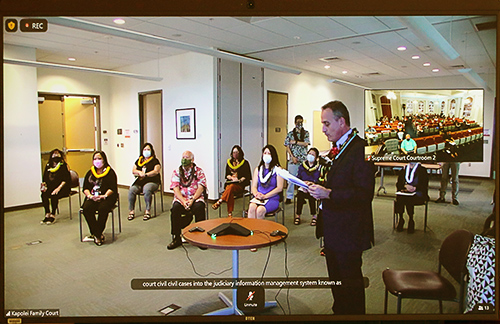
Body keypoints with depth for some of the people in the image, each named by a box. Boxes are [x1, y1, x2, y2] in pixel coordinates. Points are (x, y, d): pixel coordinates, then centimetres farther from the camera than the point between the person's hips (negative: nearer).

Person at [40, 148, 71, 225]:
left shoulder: (63, 166, -3)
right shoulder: (48, 166, 12)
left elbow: (66, 180, -10)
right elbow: (44, 178, 16)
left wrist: (58, 188, -22)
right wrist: (43, 185, -4)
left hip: (62, 187, -4)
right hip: (51, 187, 5)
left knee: (54, 195, -31)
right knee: (44, 195, -23)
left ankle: (53, 216, -18)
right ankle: (47, 215, -14)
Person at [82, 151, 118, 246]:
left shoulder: (110, 172, 7)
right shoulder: (90, 173, 20)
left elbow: (112, 188, -3)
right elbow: (85, 188, 13)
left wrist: (104, 196, -19)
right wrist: (90, 195, -8)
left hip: (106, 197, -3)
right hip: (92, 198, 4)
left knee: (102, 209, -34)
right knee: (86, 209, -28)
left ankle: (96, 234, -20)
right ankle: (99, 235, -22)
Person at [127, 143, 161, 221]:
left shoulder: (155, 161, 8)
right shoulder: (139, 160, 22)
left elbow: (156, 171, -6)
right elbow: (133, 170, 17)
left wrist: (145, 174, -13)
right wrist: (139, 172, -4)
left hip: (151, 181, -4)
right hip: (139, 182, 4)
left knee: (147, 190, -37)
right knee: (131, 190, -26)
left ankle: (148, 211, -27)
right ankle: (131, 211, -16)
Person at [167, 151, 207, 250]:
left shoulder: (199, 171, 8)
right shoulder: (176, 172, 11)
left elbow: (201, 188, -3)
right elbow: (175, 189, -1)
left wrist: (192, 200, -19)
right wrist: (183, 201, -18)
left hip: (196, 197, -1)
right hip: (180, 198, 1)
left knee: (199, 207, -34)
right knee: (175, 207, -31)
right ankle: (176, 238, -18)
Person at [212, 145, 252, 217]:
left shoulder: (245, 163, 8)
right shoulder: (229, 162, 19)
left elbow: (247, 176, 4)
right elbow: (227, 175, 18)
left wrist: (240, 180, -14)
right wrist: (232, 178, -4)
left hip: (240, 185, -2)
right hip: (230, 183, 2)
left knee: (231, 187, -37)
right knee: (230, 192, -33)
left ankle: (218, 202, -41)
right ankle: (229, 213, -37)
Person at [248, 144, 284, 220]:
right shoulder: (258, 169, 18)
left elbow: (279, 188, -4)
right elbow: (254, 186, 14)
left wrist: (265, 196, -13)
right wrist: (256, 194, -10)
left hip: (272, 198, -3)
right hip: (258, 198, 3)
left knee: (260, 210, -33)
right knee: (251, 207, -31)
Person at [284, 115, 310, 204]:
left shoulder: (306, 133, 9)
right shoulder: (290, 133, 6)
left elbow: (306, 144, -5)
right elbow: (287, 147, 3)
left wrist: (295, 142, -7)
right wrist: (292, 157, -7)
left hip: (303, 159, 1)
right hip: (293, 159, -1)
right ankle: (289, 197, 2)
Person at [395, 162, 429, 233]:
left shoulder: (422, 170, 7)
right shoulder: (404, 169, 18)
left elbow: (424, 185, -1)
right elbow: (398, 183, 11)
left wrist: (415, 188, -19)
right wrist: (405, 186, -11)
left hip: (417, 193, -3)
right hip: (404, 192, 3)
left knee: (408, 199, -35)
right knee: (399, 198, -31)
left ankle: (411, 220, -19)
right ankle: (400, 218, -17)